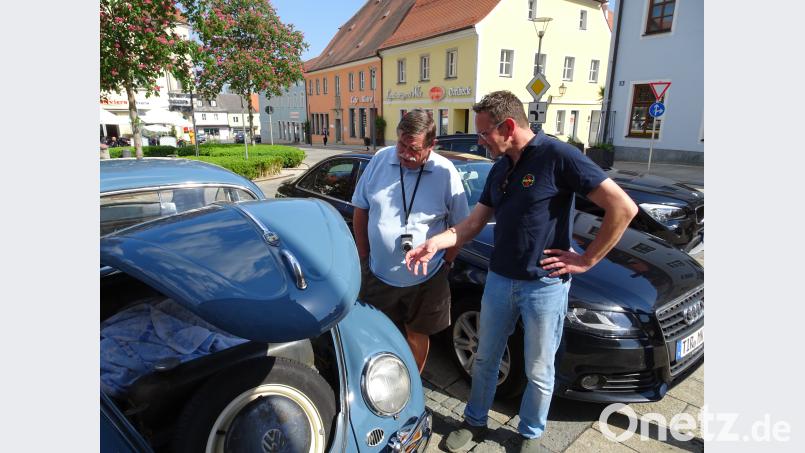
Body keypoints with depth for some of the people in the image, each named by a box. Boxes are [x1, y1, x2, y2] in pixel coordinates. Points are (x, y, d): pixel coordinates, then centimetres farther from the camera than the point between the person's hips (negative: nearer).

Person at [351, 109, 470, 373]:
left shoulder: (446, 173, -11)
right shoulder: (380, 160, -5)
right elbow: (360, 210, 4)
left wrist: (445, 263, -5)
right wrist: (364, 256, 4)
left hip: (426, 280, -1)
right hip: (378, 276, 2)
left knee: (417, 335, 18)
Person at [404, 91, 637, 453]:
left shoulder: (557, 156, -16)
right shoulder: (499, 169, 6)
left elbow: (623, 208, -17)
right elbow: (473, 223, 7)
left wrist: (587, 260, -13)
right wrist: (435, 243, -8)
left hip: (545, 286, -6)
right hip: (499, 280, 6)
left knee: (538, 372, 14)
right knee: (485, 358, 19)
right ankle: (475, 422, 42)